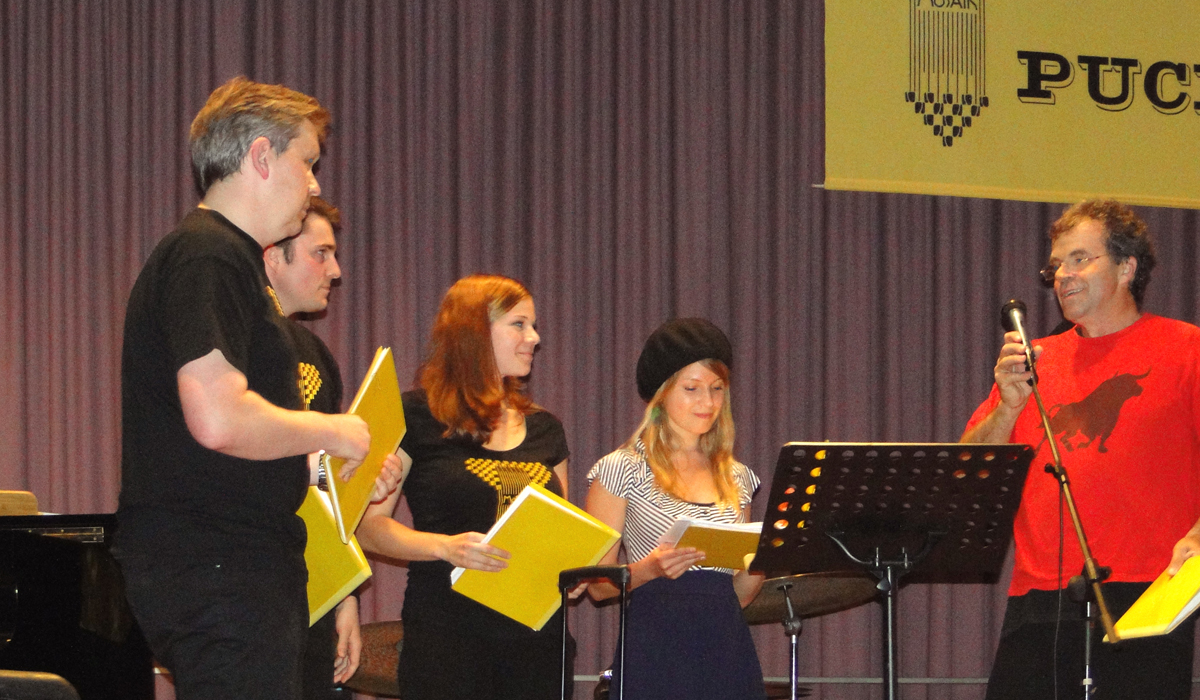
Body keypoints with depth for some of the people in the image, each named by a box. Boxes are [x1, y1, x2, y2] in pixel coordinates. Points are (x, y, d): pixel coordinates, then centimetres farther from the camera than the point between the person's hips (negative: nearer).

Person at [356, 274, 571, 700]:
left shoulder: (544, 429, 19)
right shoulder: (417, 416, 0)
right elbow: (369, 526, -5)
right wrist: (445, 546, -20)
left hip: (536, 637, 5)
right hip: (448, 637, -5)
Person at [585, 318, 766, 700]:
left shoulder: (737, 478, 16)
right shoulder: (621, 470, 1)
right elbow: (598, 585, -1)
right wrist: (651, 569, -19)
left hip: (727, 651, 4)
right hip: (657, 650, -4)